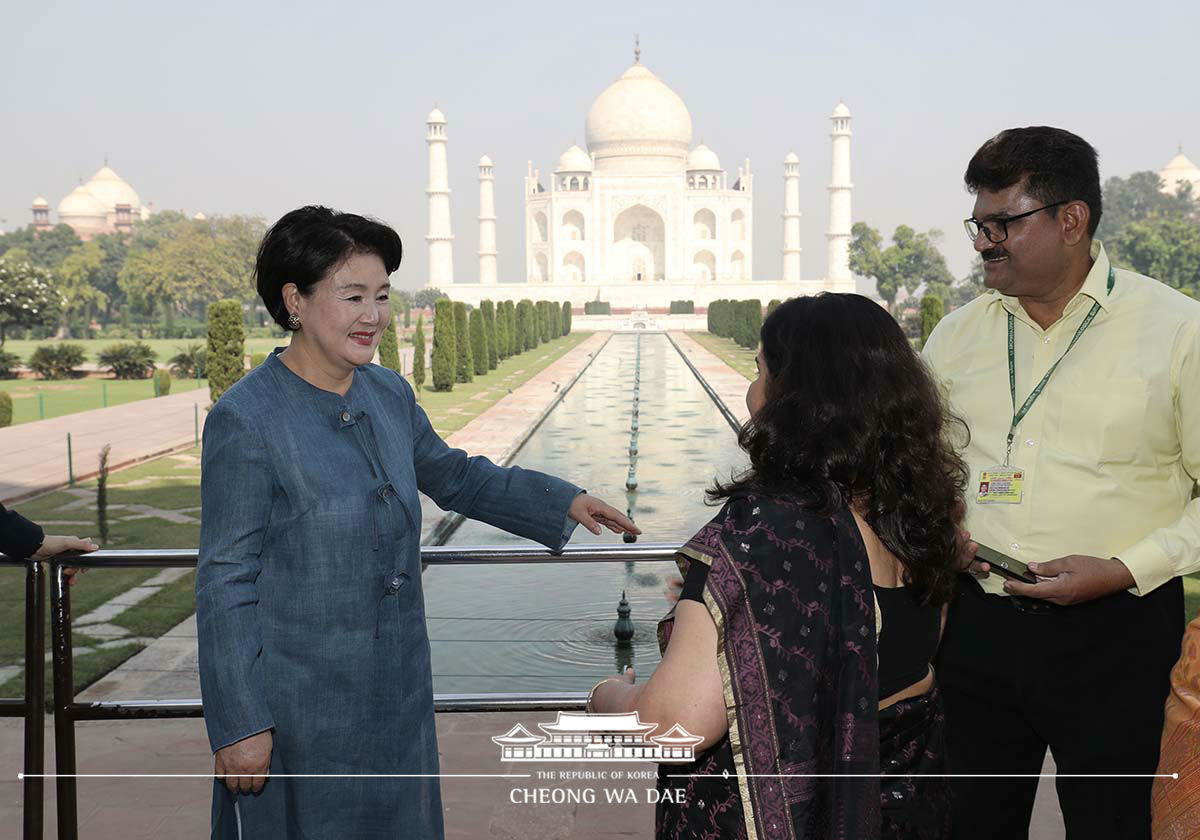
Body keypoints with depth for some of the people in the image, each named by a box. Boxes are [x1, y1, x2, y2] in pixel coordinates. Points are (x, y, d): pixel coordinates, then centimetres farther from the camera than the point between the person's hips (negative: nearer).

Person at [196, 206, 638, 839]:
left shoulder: (389, 395, 3)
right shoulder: (244, 421, -16)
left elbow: (454, 476, 21)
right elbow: (225, 584, -14)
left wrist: (563, 502, 15)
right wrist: (240, 725, -14)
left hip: (397, 693, 6)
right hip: (297, 706, -6)